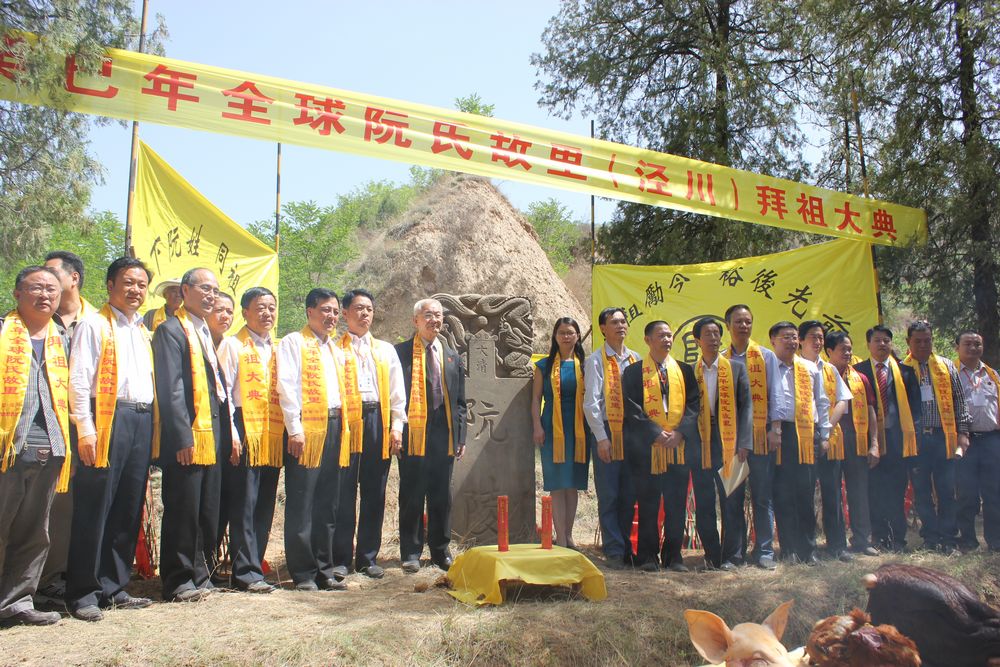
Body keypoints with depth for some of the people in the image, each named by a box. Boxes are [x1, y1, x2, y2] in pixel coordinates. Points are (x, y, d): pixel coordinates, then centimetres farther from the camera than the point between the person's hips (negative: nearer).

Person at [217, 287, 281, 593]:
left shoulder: (278, 349, 17)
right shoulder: (232, 345, 0)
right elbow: (223, 392, -6)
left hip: (272, 436, 6)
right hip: (245, 432, -6)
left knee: (264, 506, 8)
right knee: (244, 505, -4)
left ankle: (252, 566, 17)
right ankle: (245, 571, 3)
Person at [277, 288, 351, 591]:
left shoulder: (336, 348, 20)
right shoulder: (293, 342, 1)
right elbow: (286, 387, -8)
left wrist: (343, 428, 11)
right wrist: (294, 429, -15)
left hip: (335, 427, 6)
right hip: (307, 429, -6)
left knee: (328, 504, 9)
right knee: (301, 504, -1)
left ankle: (324, 570, 17)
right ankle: (303, 573, 7)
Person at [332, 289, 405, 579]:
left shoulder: (386, 350, 18)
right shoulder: (334, 347, 8)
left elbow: (397, 391, 15)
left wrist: (396, 426, 5)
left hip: (378, 421, 3)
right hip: (346, 422, -3)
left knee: (374, 493, 6)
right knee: (344, 492, -1)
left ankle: (368, 557, 15)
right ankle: (341, 558, 9)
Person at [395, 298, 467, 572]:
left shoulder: (452, 356, 16)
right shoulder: (401, 352, 2)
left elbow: (459, 401, 15)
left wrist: (461, 436, 8)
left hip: (444, 436, 4)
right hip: (413, 435, -4)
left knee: (441, 497, 10)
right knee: (412, 496, 3)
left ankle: (440, 550, 22)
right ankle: (411, 552, 14)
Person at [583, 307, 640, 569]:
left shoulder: (635, 359, 13)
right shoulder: (596, 360, -1)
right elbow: (590, 402, -6)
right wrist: (601, 437, -12)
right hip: (607, 432, -4)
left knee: (629, 495, 9)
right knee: (609, 495, -1)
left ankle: (625, 547, 20)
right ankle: (614, 551, 6)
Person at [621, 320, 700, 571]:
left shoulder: (684, 370, 13)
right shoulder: (634, 372, 4)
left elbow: (694, 403, 6)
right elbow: (631, 409, -4)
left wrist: (680, 432, -9)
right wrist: (657, 433, -13)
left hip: (680, 445, 3)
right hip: (646, 447, -3)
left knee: (677, 503, 6)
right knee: (648, 503, 1)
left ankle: (673, 555, 17)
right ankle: (647, 556, 9)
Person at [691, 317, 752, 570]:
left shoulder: (736, 368, 7)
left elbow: (746, 405, 2)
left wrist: (744, 443, -7)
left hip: (730, 445, 0)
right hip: (700, 446, 1)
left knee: (732, 502, 2)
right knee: (704, 505, 5)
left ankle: (730, 556, 12)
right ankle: (711, 555, 18)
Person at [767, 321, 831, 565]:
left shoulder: (811, 368, 17)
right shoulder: (768, 367, 4)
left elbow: (822, 402, 19)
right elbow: (770, 398, -4)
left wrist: (824, 435, 12)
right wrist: (773, 429, -14)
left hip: (808, 435, 3)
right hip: (782, 434, -3)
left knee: (806, 492, 4)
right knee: (783, 493, -2)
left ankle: (808, 549, 13)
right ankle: (789, 550, 6)